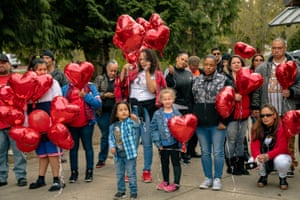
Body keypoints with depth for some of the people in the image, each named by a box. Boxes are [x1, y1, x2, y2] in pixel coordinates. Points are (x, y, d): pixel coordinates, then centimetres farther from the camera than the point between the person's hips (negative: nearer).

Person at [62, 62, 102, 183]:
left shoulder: (90, 87, 0)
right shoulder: (65, 89, 4)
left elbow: (98, 103, -9)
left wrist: (85, 96, -17)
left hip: (86, 123, -2)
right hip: (71, 124, 2)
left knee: (88, 147, 8)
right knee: (73, 148, 11)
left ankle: (89, 172, 17)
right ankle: (74, 173, 21)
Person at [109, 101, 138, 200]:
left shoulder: (130, 123, -10)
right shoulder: (113, 126, 3)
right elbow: (111, 138, 7)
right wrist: (112, 147, -8)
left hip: (129, 153, -4)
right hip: (118, 155, 5)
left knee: (131, 174, 5)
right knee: (119, 174, 17)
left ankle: (133, 192, 17)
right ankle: (121, 191, 31)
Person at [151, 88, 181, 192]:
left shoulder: (177, 113, -7)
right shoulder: (158, 114, -5)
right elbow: (153, 128, -3)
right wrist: (157, 141, -8)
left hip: (174, 143, -2)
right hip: (163, 144, 2)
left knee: (176, 162, 7)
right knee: (164, 163, 17)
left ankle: (176, 183, 15)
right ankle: (165, 181, 33)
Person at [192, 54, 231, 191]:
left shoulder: (223, 79, -2)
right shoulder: (196, 80, 11)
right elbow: (192, 100, 14)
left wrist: (223, 121, -9)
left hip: (217, 123, -4)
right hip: (200, 123, 4)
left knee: (218, 152, 1)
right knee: (205, 152, 10)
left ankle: (217, 178, 12)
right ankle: (208, 178, 20)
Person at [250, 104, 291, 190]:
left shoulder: (281, 127, -19)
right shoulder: (257, 128, -7)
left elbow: (282, 148, -24)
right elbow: (254, 145, -15)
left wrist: (267, 156, -39)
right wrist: (258, 157, -37)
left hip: (279, 156, -3)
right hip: (263, 157, 3)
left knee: (282, 161, -38)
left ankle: (282, 179, -1)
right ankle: (263, 176, 7)